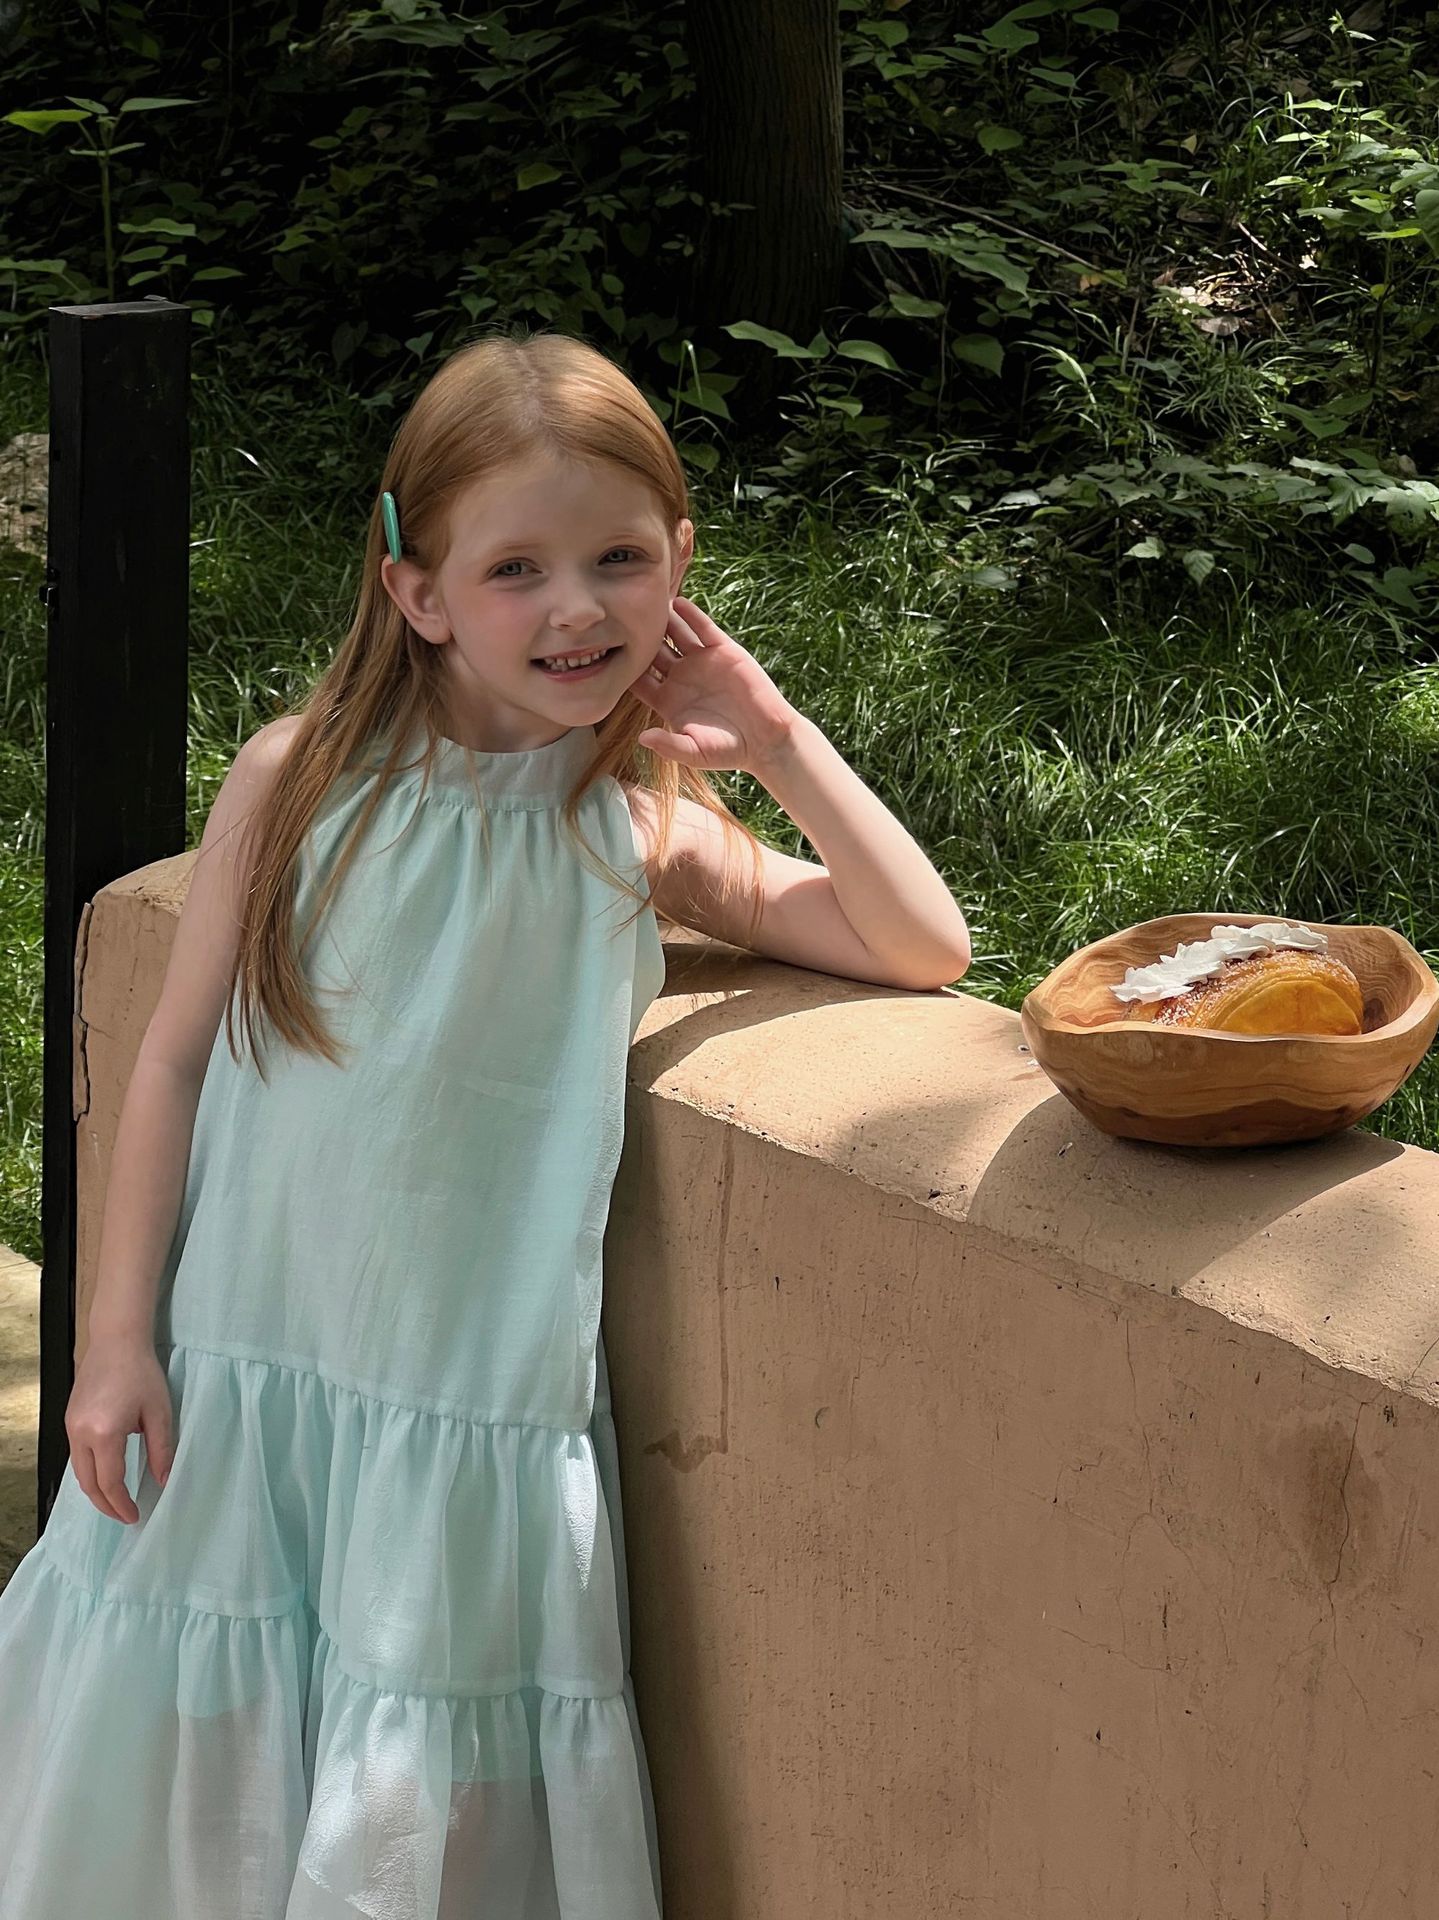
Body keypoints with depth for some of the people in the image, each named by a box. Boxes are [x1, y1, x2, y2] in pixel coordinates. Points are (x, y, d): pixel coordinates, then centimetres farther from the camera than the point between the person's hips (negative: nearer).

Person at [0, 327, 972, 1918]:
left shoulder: (645, 840, -3)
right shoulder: (302, 779, -5)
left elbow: (926, 950, -4)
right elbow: (175, 1057, 0)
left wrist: (781, 742, -10)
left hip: (479, 1412, 0)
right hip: (239, 1376, 0)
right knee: (177, 1789, 12)